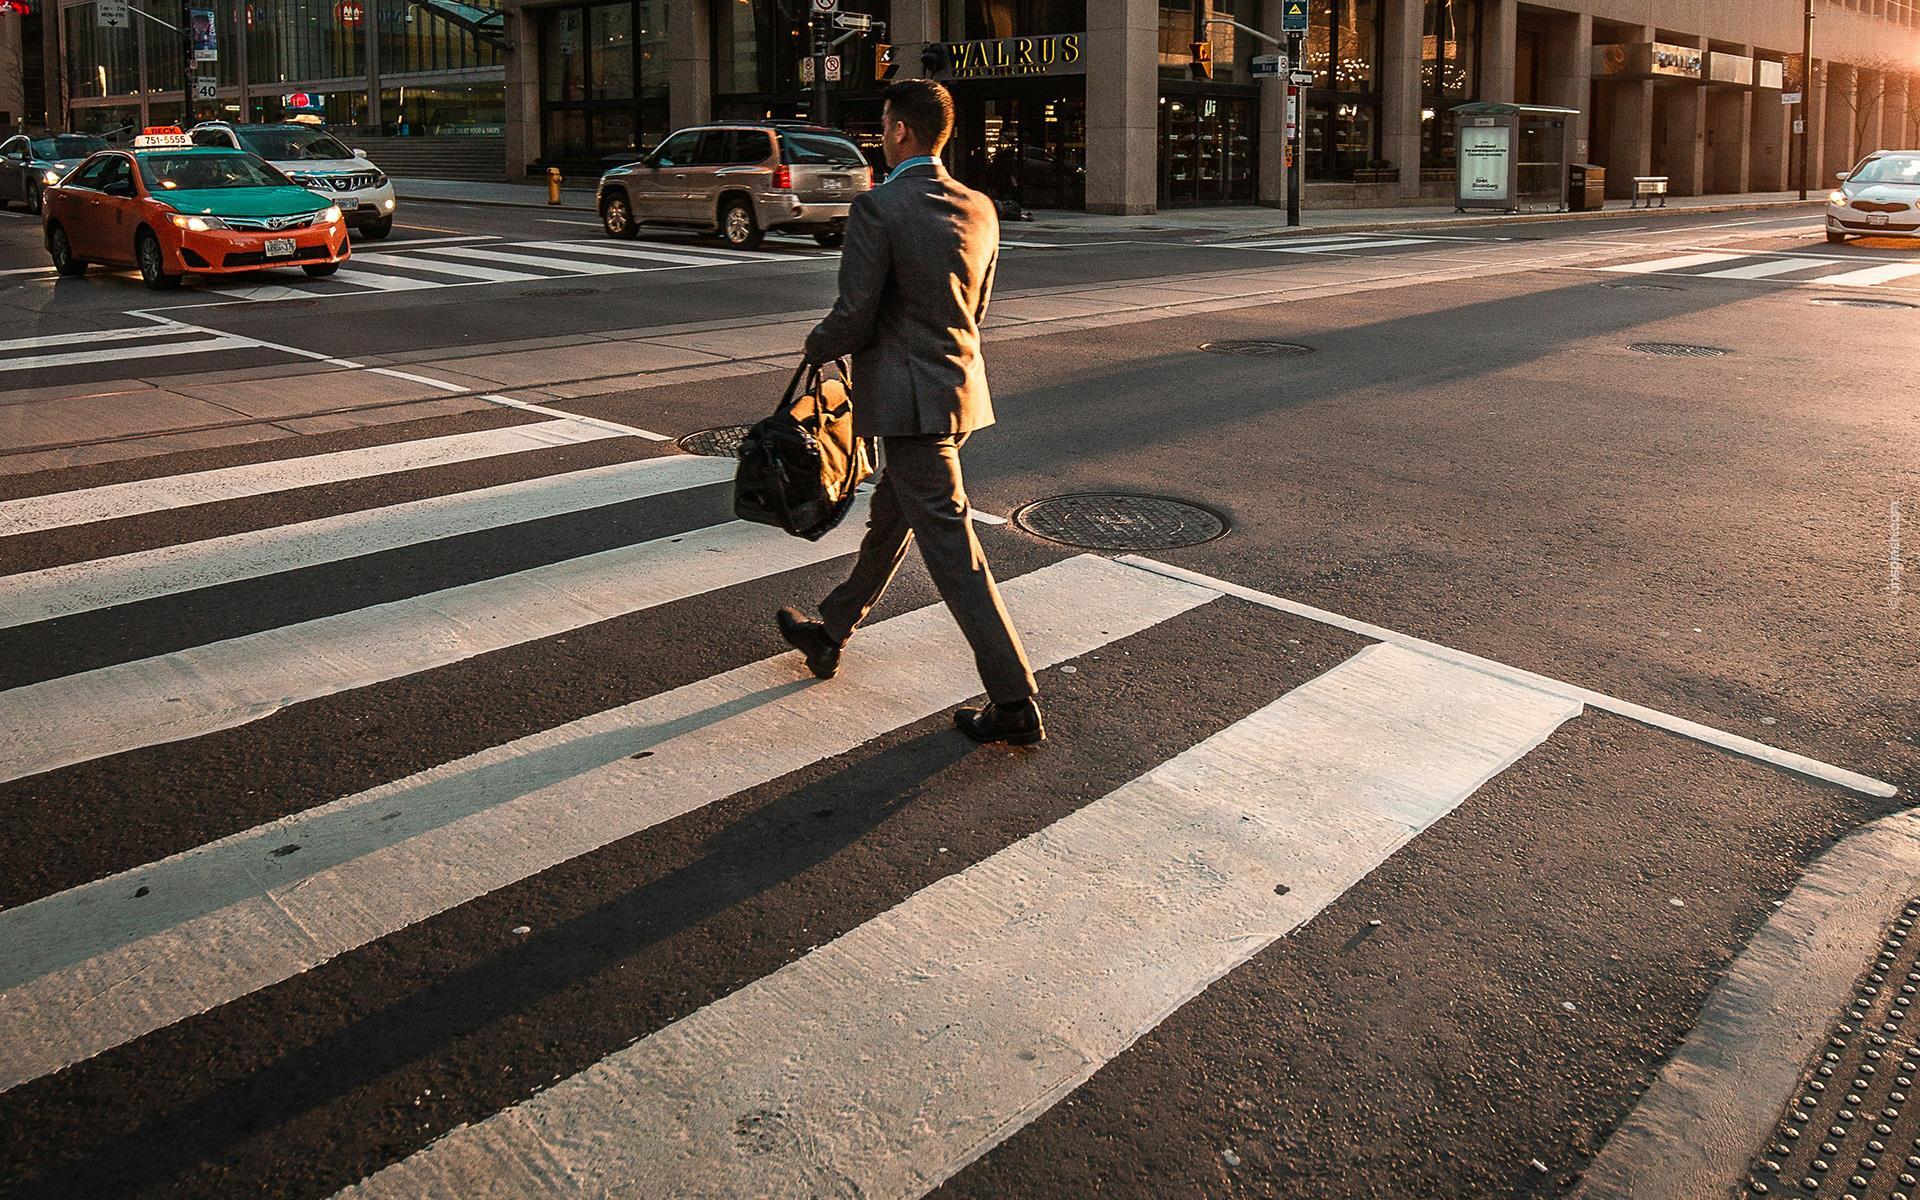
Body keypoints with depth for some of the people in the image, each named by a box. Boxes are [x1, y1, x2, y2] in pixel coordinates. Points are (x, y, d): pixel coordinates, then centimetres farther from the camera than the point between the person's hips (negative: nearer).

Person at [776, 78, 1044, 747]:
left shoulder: (877, 209, -16)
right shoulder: (979, 209, 8)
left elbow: (854, 318, -16)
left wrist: (816, 346, 5)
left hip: (909, 401, -9)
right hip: (960, 386, 9)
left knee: (951, 547, -7)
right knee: (889, 519, 22)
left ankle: (1015, 703, -7)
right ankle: (830, 634, 42)